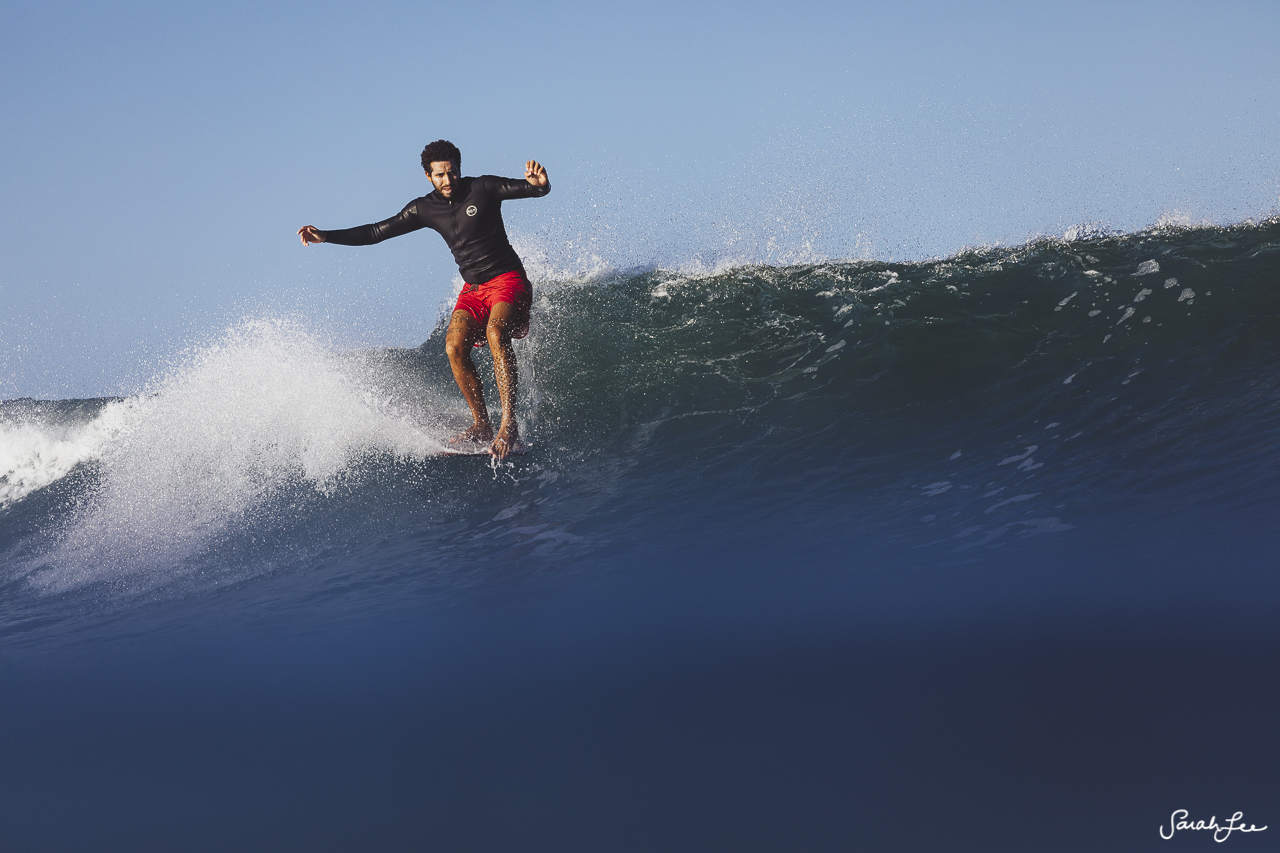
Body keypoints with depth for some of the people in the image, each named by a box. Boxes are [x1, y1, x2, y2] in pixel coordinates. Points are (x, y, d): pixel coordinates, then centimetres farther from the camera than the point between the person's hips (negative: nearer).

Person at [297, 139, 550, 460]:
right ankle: (481, 425, -10)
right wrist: (326, 236, 3)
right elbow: (376, 232, 10)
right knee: (455, 345, -20)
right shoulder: (425, 209, 6)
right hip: (473, 289, 5)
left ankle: (509, 424, -34)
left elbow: (538, 190, -8)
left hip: (509, 280, -5)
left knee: (495, 333, -32)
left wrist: (540, 182, -34)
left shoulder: (484, 188, -6)